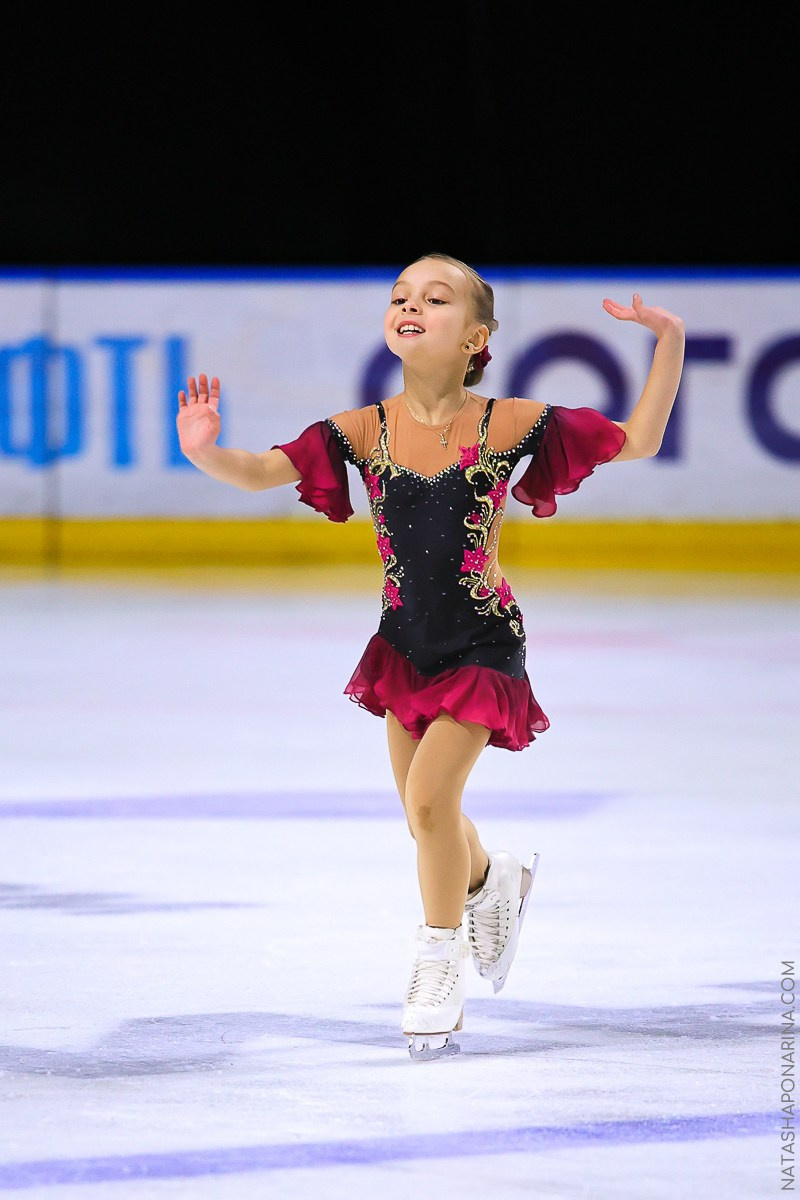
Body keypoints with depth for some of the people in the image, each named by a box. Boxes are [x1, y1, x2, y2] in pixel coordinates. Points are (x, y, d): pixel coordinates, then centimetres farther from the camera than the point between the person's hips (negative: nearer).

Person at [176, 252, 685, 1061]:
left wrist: (670, 341, -19)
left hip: (483, 643, -4)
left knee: (429, 794, -17)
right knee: (425, 815, 15)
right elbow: (263, 472, -16)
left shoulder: (509, 424, -14)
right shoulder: (363, 432, -9)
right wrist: (205, 454, -38)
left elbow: (638, 441, -9)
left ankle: (439, 965, 5)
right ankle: (492, 884, 51)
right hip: (405, 642, 4)